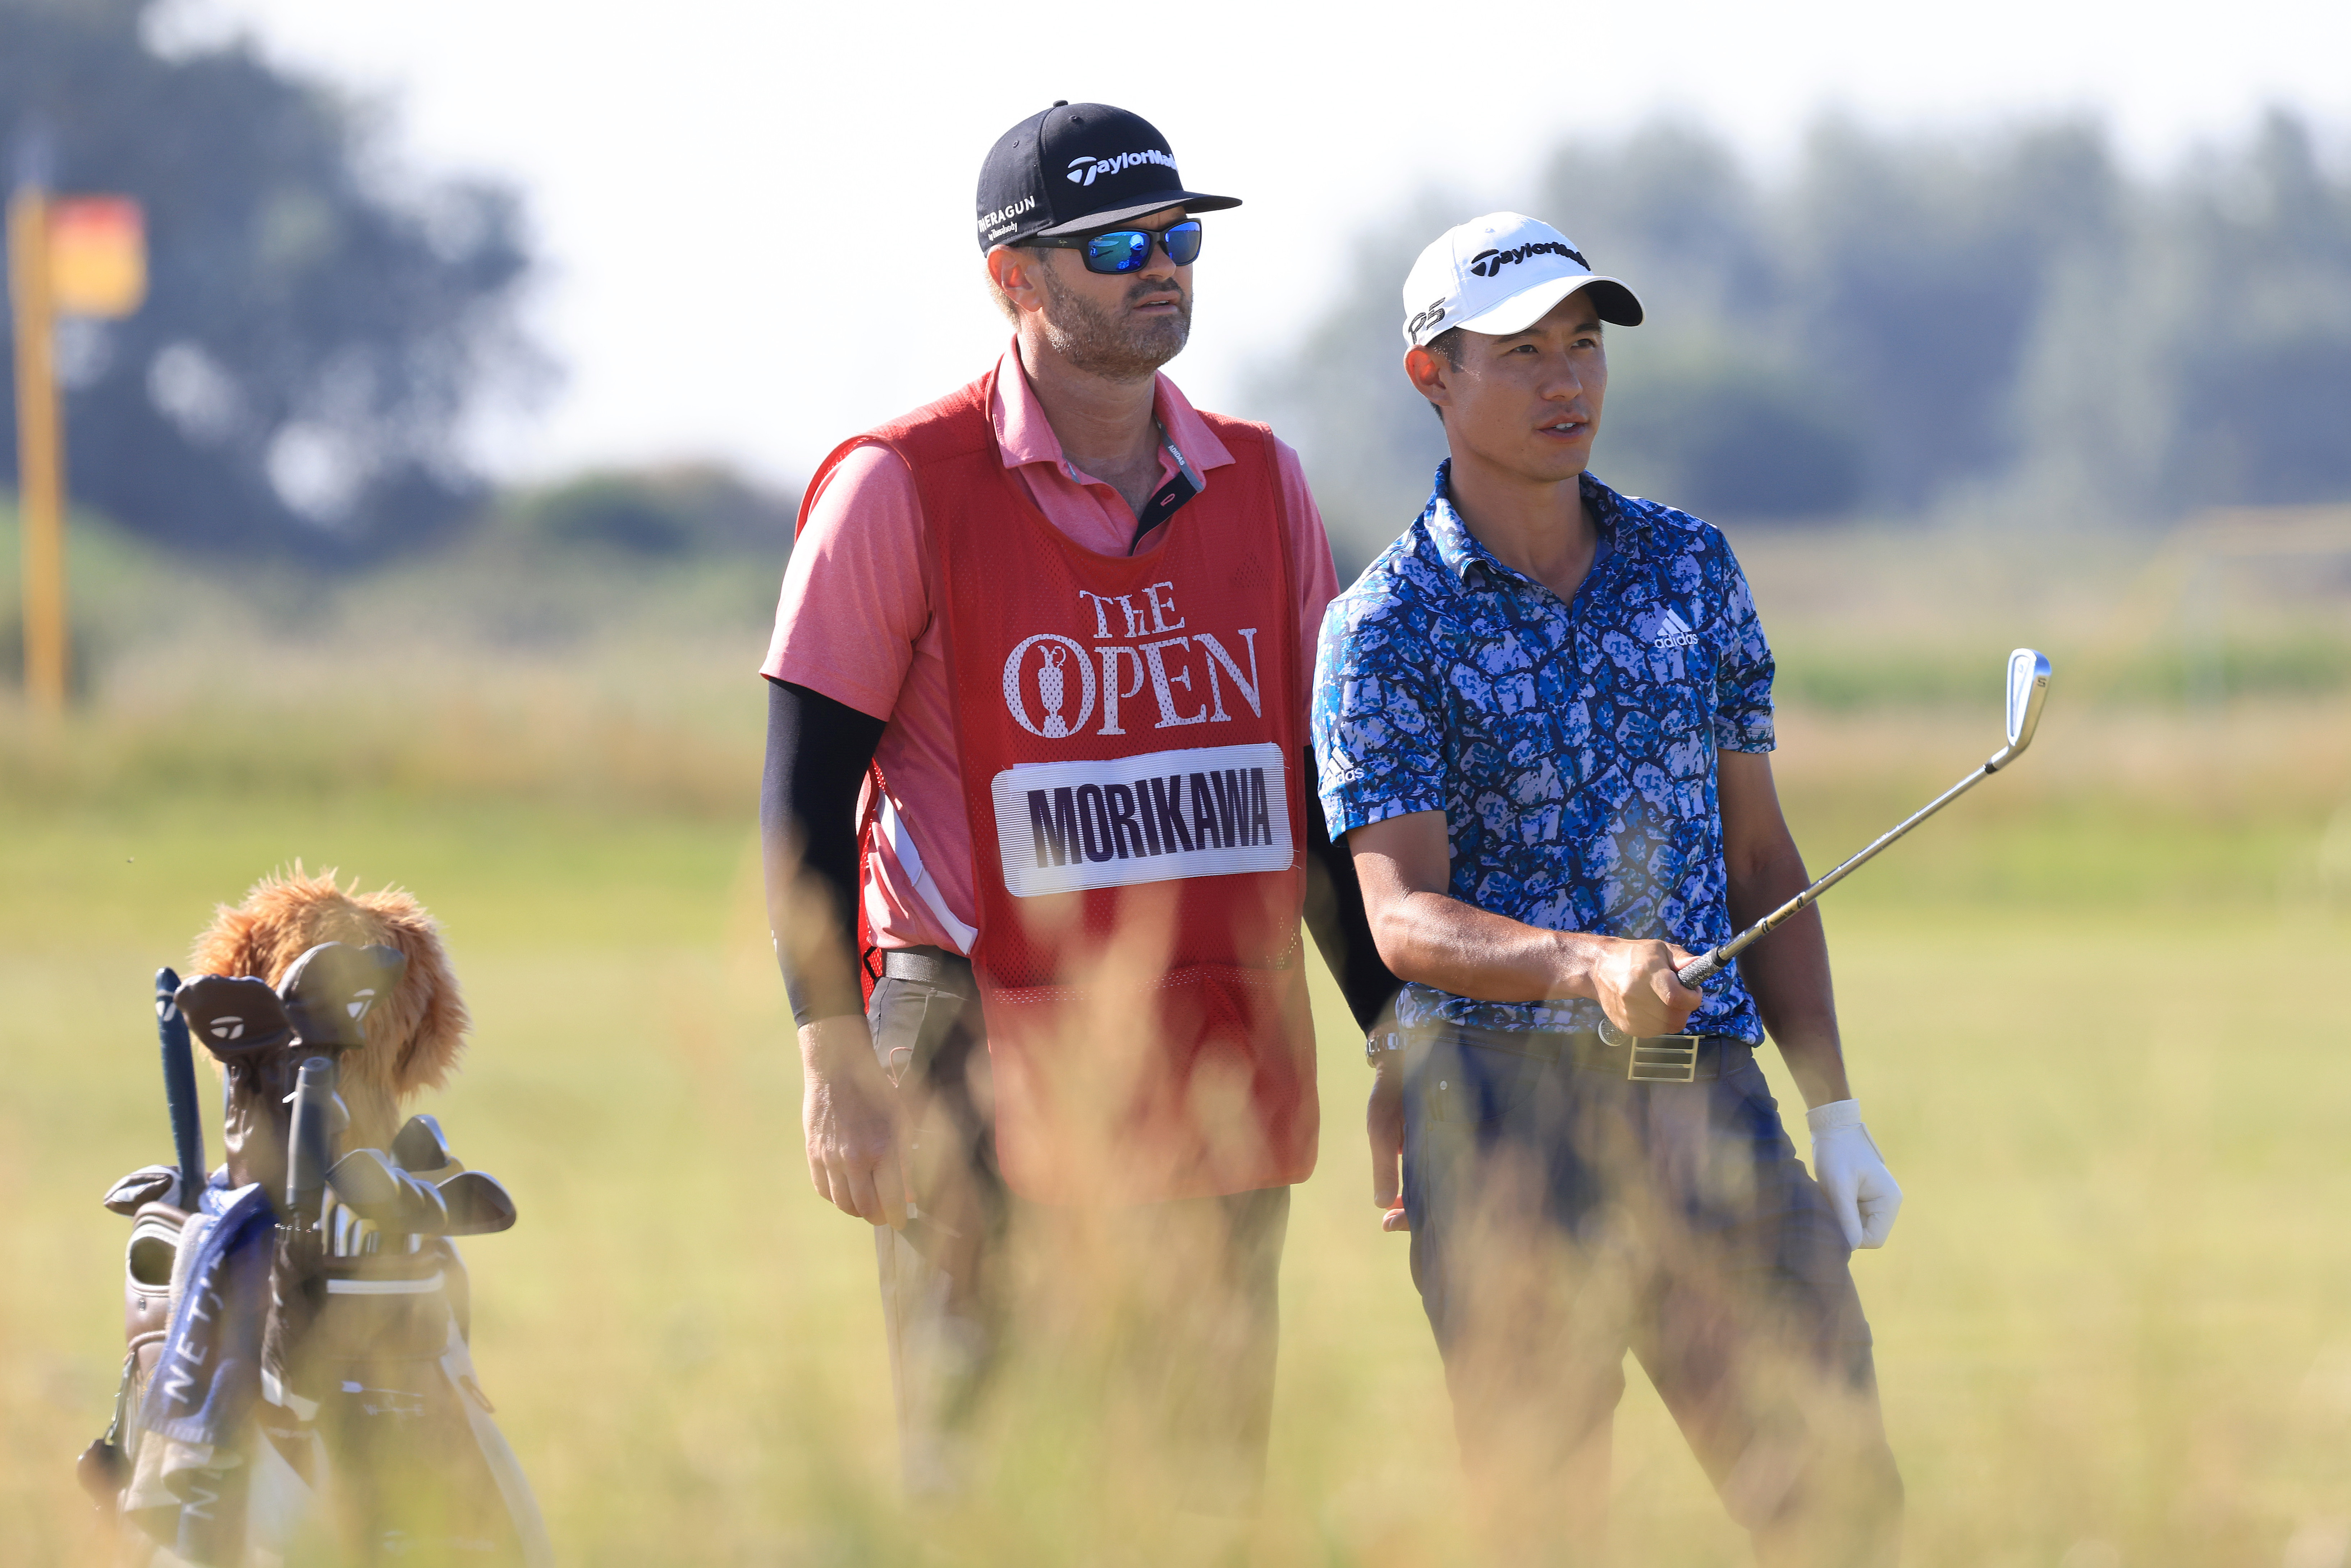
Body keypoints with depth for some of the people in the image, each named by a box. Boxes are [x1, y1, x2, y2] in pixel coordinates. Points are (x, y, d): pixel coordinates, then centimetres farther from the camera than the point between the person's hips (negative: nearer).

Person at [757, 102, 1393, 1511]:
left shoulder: (1263, 484, 11)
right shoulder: (900, 489, -4)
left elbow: (1322, 802, 18)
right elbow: (808, 799, -4)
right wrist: (834, 1061, -11)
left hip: (1226, 1073, 5)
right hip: (986, 1066, -5)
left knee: (1218, 1496, 6)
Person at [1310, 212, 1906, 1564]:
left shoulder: (1692, 568, 12)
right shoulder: (1386, 629, -2)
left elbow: (1760, 856, 16)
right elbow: (1405, 918, -12)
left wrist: (1835, 1110, 9)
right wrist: (1591, 966, -31)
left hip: (1705, 1096, 4)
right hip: (1504, 1113, -4)